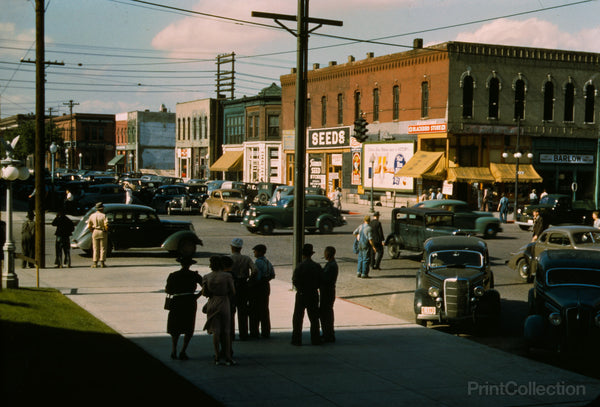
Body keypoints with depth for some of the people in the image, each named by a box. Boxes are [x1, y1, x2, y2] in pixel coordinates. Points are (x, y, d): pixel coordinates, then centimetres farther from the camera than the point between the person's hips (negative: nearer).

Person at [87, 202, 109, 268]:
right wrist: (106, 230, -2)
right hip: (102, 233, -3)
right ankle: (102, 262, -1)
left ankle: (95, 263, 3)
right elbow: (106, 225, -18)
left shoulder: (92, 216, 4)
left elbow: (89, 226, 2)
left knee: (95, 249, 7)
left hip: (95, 233, 3)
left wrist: (92, 230, 15)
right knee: (103, 248, 3)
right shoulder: (103, 216, -8)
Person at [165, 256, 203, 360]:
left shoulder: (173, 275, -1)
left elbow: (168, 291, -2)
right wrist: (198, 295, 4)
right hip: (190, 302, -1)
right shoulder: (194, 275, -2)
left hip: (177, 302, 1)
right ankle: (183, 351, -2)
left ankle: (174, 350, 4)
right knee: (189, 328, 10)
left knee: (175, 328, 18)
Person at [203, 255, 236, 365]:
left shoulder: (207, 277, -4)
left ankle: (217, 357, 8)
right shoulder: (227, 276, -10)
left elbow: (204, 293, -1)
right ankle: (227, 357, 7)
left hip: (212, 304, 2)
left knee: (215, 331, 7)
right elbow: (233, 292, -7)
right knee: (226, 331, 6)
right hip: (224, 304, -2)